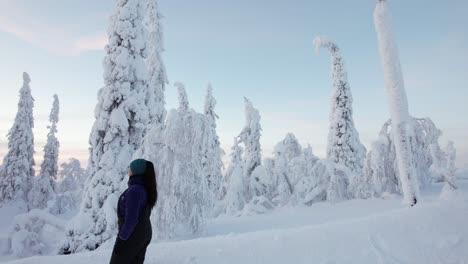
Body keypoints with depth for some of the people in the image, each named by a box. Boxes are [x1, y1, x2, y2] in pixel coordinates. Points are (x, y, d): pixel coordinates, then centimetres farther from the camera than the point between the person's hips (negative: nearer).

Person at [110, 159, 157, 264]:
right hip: (144, 233, 8)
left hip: (131, 235, -8)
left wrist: (122, 237, -15)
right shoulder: (145, 188, 2)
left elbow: (131, 219, -25)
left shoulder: (134, 190, -25)